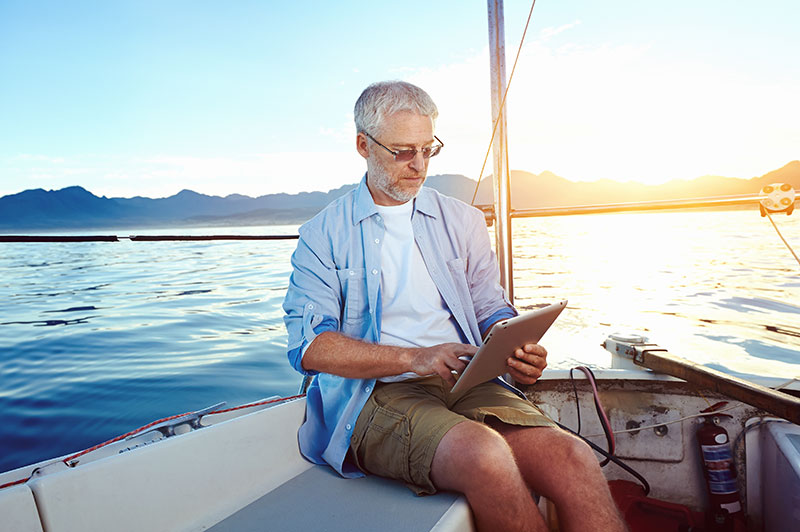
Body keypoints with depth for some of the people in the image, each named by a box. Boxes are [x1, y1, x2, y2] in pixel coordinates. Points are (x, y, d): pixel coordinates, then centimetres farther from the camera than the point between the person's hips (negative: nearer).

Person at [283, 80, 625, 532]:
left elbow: (490, 310, 18)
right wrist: (415, 358, -17)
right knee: (486, 455, -32)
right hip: (380, 393, -2)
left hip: (470, 383, 3)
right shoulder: (323, 235, 6)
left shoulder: (463, 220, 16)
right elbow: (309, 345, -5)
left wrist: (517, 348, -7)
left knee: (574, 459, -25)